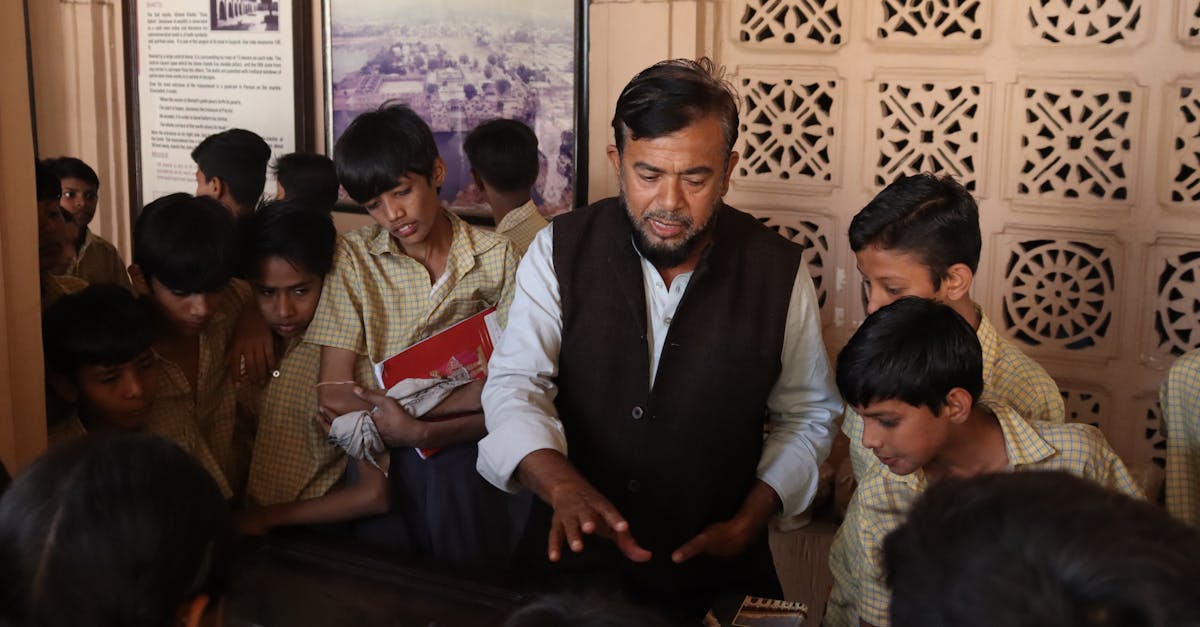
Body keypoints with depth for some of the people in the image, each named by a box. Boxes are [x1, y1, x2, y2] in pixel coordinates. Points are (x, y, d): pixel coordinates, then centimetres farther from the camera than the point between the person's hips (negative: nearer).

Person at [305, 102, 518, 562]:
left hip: (466, 458, 0)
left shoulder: (495, 257, 3)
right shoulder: (353, 258, 4)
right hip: (387, 457, 0)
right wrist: (464, 399, -12)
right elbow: (333, 398, -5)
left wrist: (418, 431, -18)